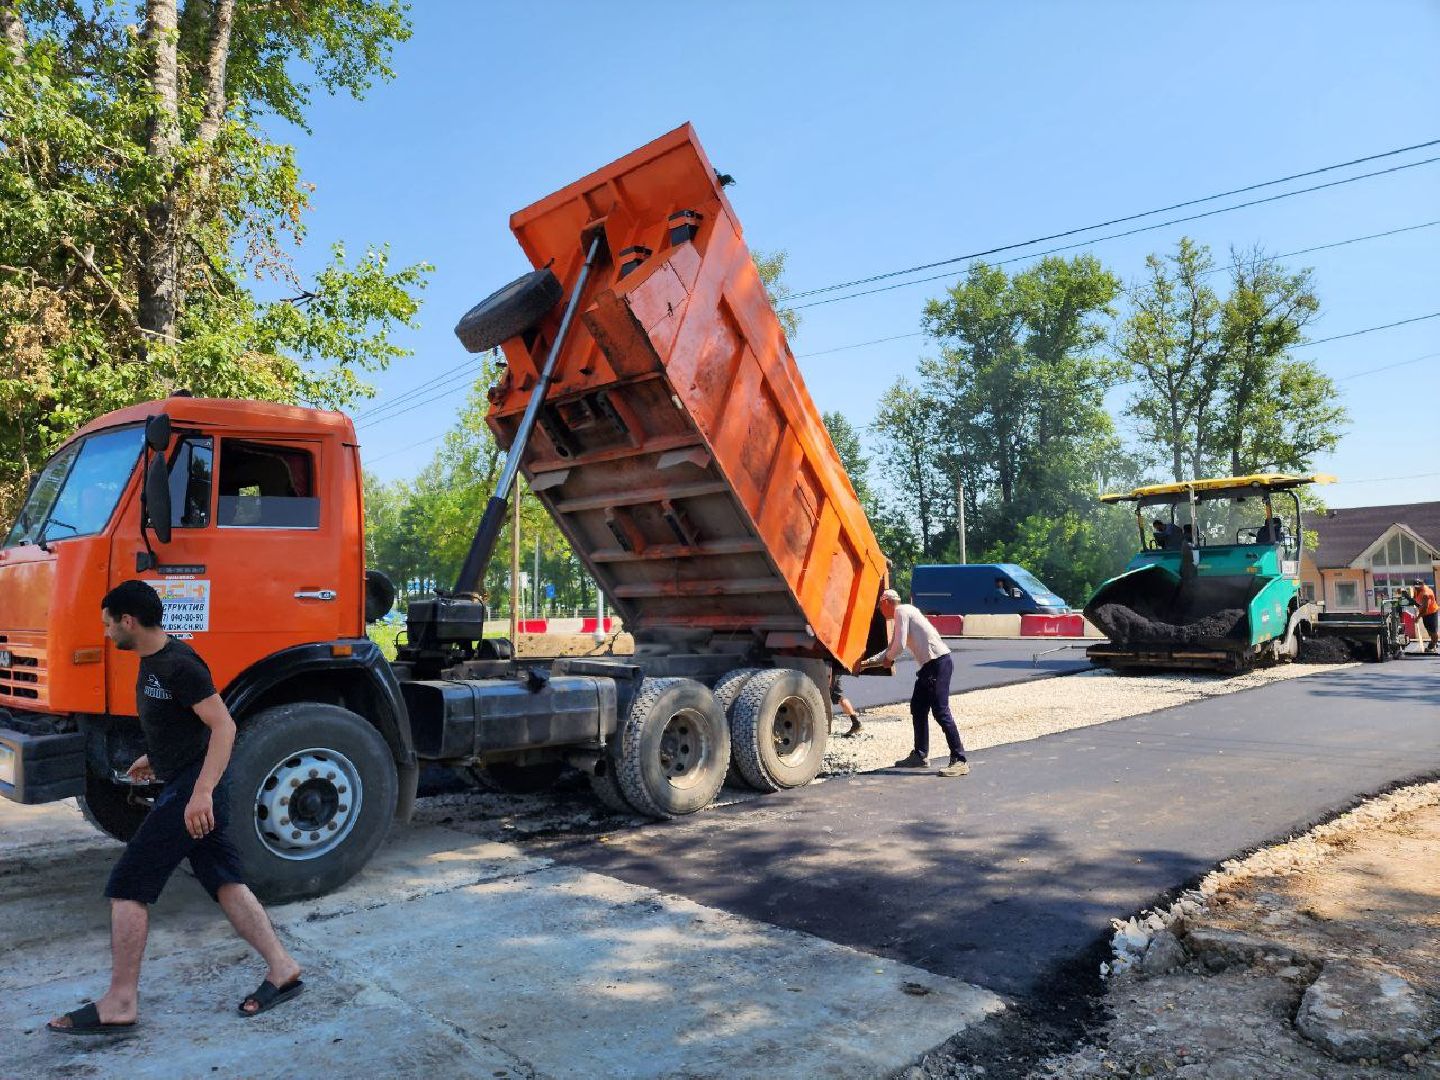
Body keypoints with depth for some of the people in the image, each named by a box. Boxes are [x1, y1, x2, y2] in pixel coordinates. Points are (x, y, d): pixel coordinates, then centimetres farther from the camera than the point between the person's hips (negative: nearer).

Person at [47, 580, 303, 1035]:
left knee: (127, 887, -2)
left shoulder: (178, 665, -20)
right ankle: (281, 968, 14)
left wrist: (202, 791, -28)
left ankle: (119, 1002, 8)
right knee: (223, 881, 10)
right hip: (185, 784, 10)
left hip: (190, 790, -10)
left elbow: (224, 726, -24)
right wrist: (155, 757, 29)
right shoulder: (152, 660, 11)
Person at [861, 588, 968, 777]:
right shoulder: (902, 614, 23)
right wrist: (866, 662, 29)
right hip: (930, 664, 10)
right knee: (918, 707, 14)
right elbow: (892, 648, 29)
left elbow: (899, 644, -15)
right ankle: (920, 755, 23)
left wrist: (888, 658, 5)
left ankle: (960, 760, -11)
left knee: (940, 711, -11)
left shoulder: (901, 611, -6)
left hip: (938, 662, -10)